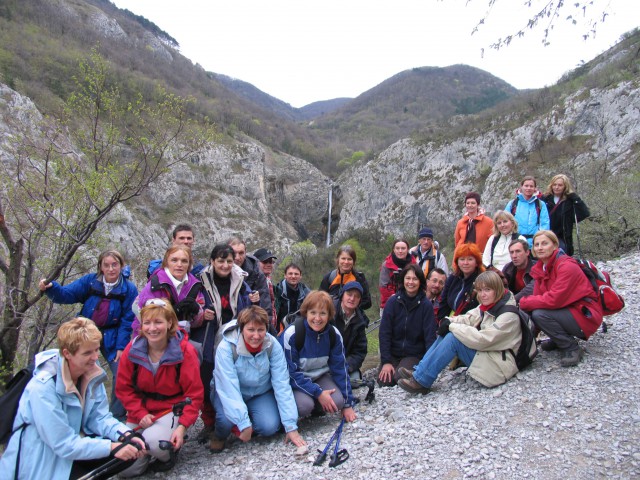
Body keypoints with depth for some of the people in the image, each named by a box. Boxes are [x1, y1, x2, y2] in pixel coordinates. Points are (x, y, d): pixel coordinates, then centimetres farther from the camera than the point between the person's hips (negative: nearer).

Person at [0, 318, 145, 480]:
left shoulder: (91, 371, -7)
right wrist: (111, 447, -29)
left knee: (132, 449, -12)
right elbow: (63, 444, -25)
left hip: (77, 441, 7)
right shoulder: (43, 387, -27)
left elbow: (99, 417, -3)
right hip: (41, 461, -7)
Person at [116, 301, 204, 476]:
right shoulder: (132, 349, -7)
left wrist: (182, 426, -22)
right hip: (141, 411, 4)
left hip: (173, 409, -3)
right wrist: (140, 414, -13)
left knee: (153, 440, -33)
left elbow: (194, 394, -13)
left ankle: (169, 453, 3)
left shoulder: (184, 351, -17)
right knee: (127, 469, -6)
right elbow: (123, 388, 0)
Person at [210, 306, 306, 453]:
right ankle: (219, 436, 4)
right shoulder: (226, 348, -28)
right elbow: (229, 388, -31)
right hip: (230, 395, -2)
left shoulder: (273, 345, -21)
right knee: (227, 419, -32)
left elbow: (282, 384, -21)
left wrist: (291, 426, -23)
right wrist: (244, 423, -36)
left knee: (270, 427, -23)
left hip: (261, 392, 2)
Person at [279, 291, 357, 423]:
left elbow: (340, 369, -3)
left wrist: (347, 404, -1)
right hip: (293, 381, -4)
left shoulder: (334, 334, -11)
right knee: (304, 405, -32)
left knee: (337, 401, -22)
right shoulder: (291, 334, -26)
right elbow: (290, 372, -21)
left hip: (319, 377, 4)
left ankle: (314, 407, 9)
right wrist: (318, 393, -26)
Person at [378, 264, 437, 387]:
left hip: (414, 355, -1)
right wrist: (386, 361, -14)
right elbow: (384, 333, -6)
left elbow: (430, 336, -8)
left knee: (401, 378, -27)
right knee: (384, 382, -21)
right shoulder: (393, 302, -5)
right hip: (392, 353, 1)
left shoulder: (426, 305, -7)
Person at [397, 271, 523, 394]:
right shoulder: (488, 305, 7)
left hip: (498, 366, -9)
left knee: (453, 338, -24)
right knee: (446, 333, -3)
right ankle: (418, 372, -6)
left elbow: (481, 339, -28)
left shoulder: (508, 315, -20)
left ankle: (421, 381, -17)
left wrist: (452, 326, -22)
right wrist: (448, 321, -18)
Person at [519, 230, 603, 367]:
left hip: (585, 315, -8)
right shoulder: (541, 268, 4)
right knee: (530, 312, -8)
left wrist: (524, 302, -21)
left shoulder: (567, 266, -21)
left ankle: (571, 348, -8)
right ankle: (558, 340, 12)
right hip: (565, 311, 8)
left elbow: (554, 300, -29)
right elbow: (539, 296, 1)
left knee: (539, 314, -27)